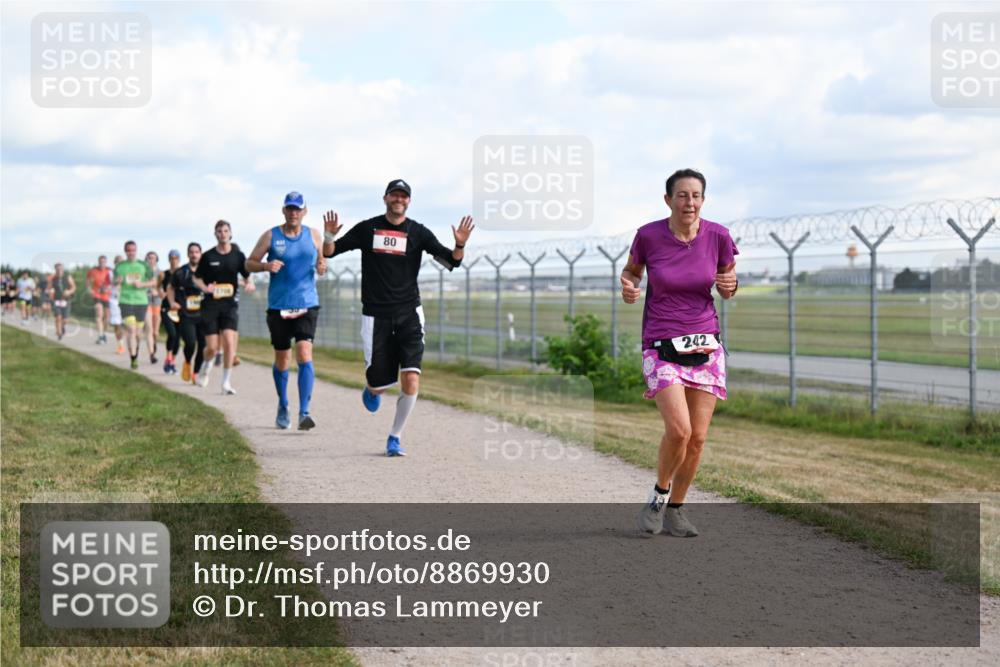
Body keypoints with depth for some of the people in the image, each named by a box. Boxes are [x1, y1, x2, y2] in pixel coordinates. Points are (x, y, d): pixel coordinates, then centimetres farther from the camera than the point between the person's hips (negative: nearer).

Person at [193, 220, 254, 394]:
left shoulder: (238, 255, 3)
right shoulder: (208, 256, 0)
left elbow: (247, 276, 10)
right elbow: (197, 278, 8)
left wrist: (249, 285, -14)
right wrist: (205, 287, -13)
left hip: (230, 304, 1)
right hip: (211, 304, 0)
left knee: (229, 342, -13)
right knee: (212, 347, -2)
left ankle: (226, 382, -3)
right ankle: (206, 368, 33)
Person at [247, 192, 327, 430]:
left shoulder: (314, 235, 5)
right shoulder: (271, 236, 1)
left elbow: (323, 259, 15)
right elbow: (249, 263, 5)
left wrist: (322, 267, -9)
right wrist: (266, 265, -16)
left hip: (307, 305, 0)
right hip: (278, 306, 0)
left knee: (304, 354, -17)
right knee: (282, 360, 9)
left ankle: (304, 412, -18)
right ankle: (283, 407, 32)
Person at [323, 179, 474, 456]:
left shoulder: (418, 232, 2)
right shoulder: (367, 229, 4)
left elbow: (451, 262, -3)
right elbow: (330, 252, 7)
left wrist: (460, 245, -24)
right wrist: (329, 236, -14)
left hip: (409, 314, 0)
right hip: (375, 316, 0)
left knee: (411, 381, -14)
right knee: (379, 384, 0)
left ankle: (394, 438, 3)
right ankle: (373, 388, 40)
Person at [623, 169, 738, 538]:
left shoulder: (718, 236, -5)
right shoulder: (648, 235, -9)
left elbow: (725, 289, 10)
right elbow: (631, 270, 11)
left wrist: (730, 285, -13)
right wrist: (628, 287, -11)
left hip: (705, 344, 3)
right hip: (661, 345, -3)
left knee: (697, 438, 0)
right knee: (679, 429, -19)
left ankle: (675, 509, 21)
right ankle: (658, 495, 8)